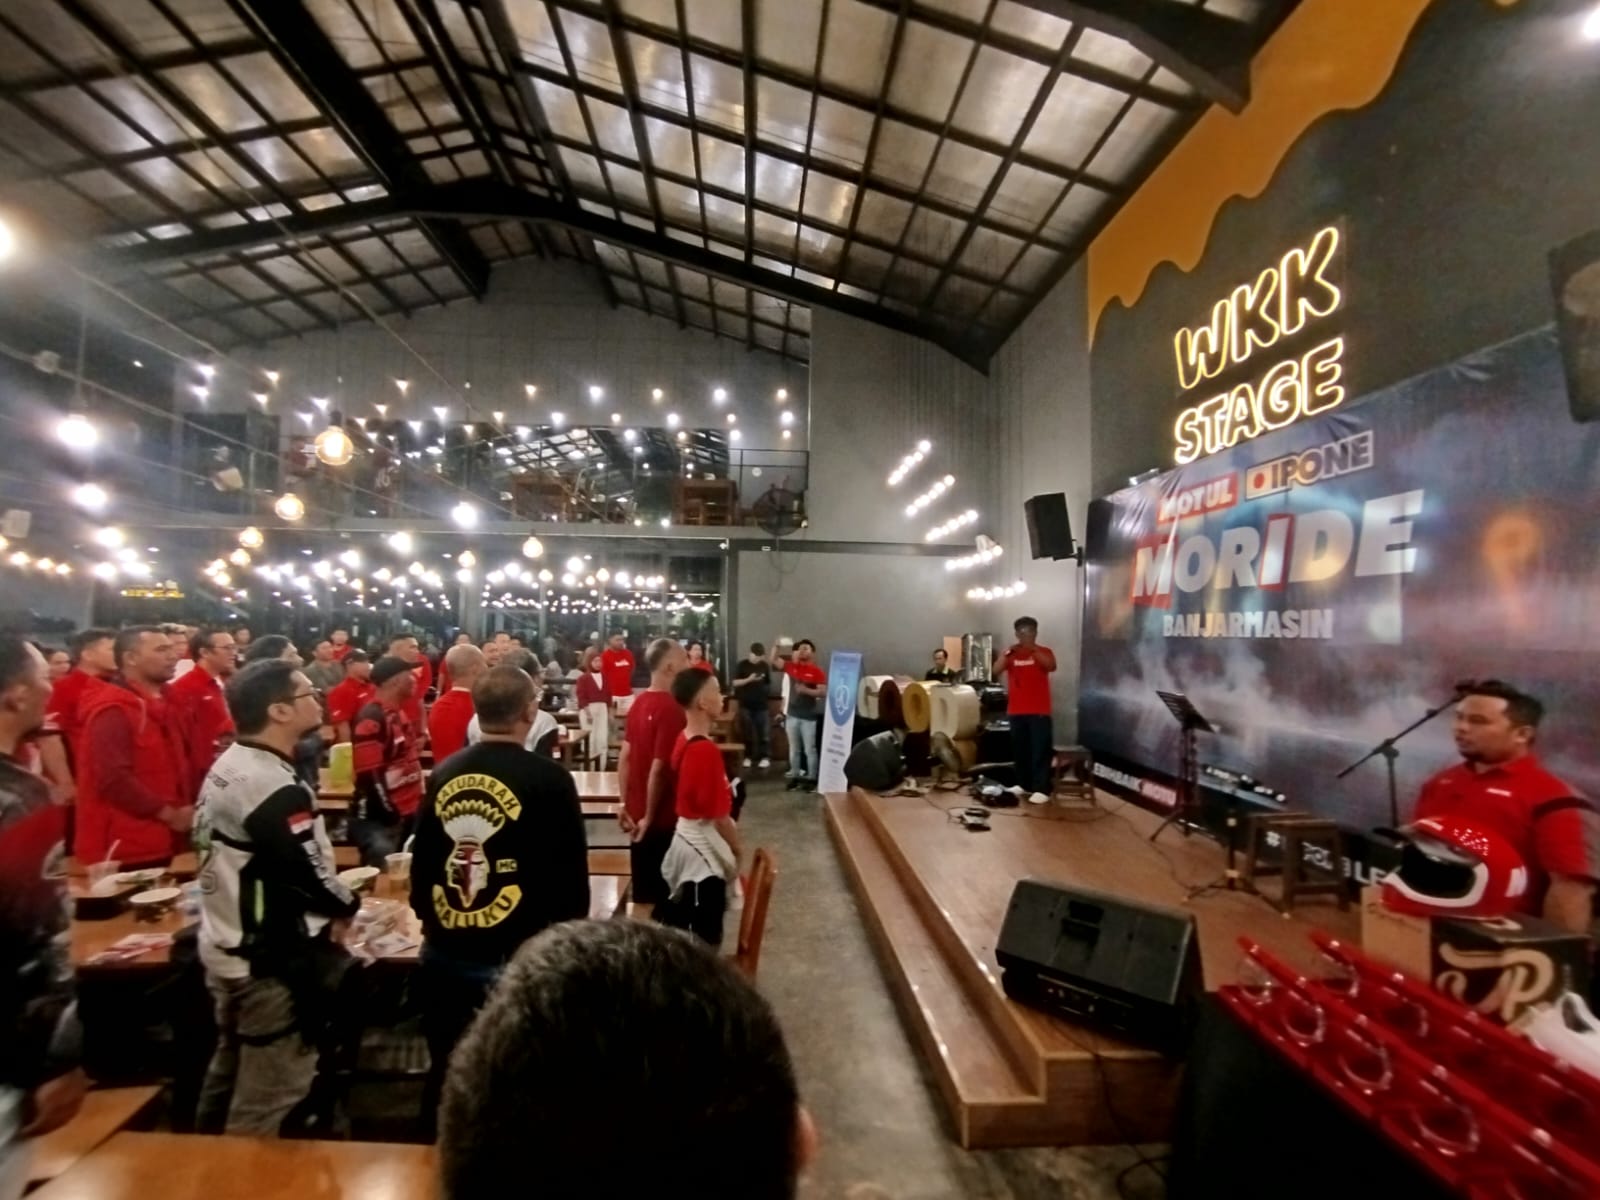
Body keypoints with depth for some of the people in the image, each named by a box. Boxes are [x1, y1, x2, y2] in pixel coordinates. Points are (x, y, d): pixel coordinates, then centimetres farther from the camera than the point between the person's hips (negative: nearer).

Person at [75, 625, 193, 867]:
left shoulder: (159, 703, 13)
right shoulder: (112, 710, -16)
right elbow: (114, 778, -24)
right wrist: (169, 814, -19)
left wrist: (184, 809, 6)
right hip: (124, 847, -9)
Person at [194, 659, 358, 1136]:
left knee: (229, 1072, 26)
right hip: (271, 959, -10)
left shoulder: (226, 766, 4)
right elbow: (309, 875, -24)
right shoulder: (277, 788, -27)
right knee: (268, 1095, 7)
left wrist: (328, 906, 6)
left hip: (225, 948, 10)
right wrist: (348, 906, -4)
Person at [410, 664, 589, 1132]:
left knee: (445, 1074, 24)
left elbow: (421, 863, 12)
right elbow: (571, 874, -9)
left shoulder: (443, 774, 2)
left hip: (443, 952, 6)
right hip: (517, 955, -5)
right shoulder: (549, 779, -14)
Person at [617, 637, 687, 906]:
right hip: (662, 817, -8)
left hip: (639, 812, 8)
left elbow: (624, 757, 8)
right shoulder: (671, 709, -22)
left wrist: (626, 804, 12)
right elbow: (659, 768, -24)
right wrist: (649, 816, -14)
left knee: (643, 890, 19)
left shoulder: (639, 702, 5)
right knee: (659, 894, 6)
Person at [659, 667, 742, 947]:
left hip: (689, 839, 9)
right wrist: (736, 847, -5)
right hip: (705, 847, -9)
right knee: (705, 938, 5)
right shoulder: (706, 749, -26)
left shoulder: (683, 741, 2)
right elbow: (718, 815, -20)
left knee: (679, 929, 21)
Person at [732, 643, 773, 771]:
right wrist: (749, 679, -19)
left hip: (761, 704, 2)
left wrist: (766, 692, 3)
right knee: (747, 731, 5)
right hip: (745, 704, -1)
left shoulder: (765, 666, 5)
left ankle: (765, 757, 8)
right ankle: (747, 756, 16)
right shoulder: (743, 665, -2)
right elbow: (735, 683, -7)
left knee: (764, 731, 1)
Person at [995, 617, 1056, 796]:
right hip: (1016, 711, 3)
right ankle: (1023, 784, 23)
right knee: (1020, 750, 11)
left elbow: (1051, 666, -20)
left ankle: (1041, 789, -5)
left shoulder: (1044, 652, 1)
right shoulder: (1010, 653, 7)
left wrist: (1034, 649, -27)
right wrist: (1007, 653, -20)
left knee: (1040, 751, -6)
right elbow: (996, 671, -8)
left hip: (1039, 711, -3)